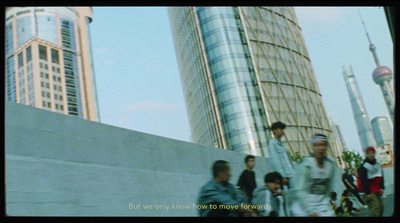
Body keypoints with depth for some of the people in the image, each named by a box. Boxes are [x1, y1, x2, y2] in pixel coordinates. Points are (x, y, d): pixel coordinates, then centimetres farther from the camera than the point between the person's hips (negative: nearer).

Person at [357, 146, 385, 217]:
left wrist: (381, 187, 3)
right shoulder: (364, 166, -15)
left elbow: (381, 177, 14)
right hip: (368, 190, -8)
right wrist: (368, 193, -19)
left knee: (381, 205, 7)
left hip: (376, 189, 8)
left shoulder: (378, 164, 8)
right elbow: (364, 180, -17)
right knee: (375, 206, -18)